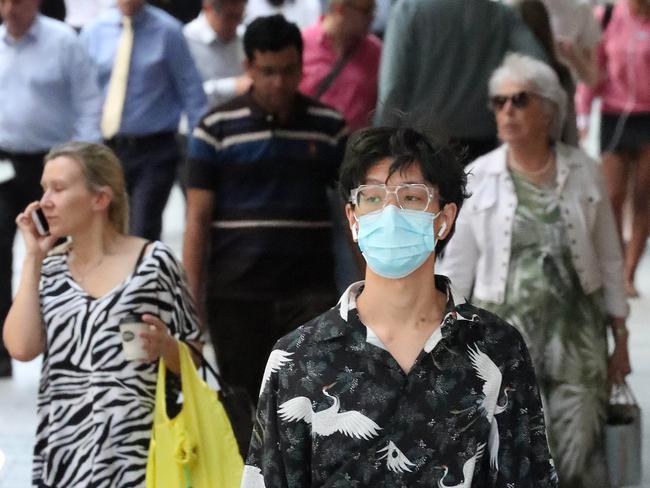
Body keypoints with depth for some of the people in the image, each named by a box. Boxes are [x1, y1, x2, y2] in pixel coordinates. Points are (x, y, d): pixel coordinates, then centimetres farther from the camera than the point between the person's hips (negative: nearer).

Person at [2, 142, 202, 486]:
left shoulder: (154, 263, -2)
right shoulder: (50, 268, 9)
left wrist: (164, 347, -17)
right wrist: (33, 257, -2)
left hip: (137, 452, -3)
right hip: (62, 451, 3)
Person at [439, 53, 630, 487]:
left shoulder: (585, 172, 1)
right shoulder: (477, 178, -2)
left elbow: (609, 260, 6)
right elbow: (457, 267, 3)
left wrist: (620, 337, 7)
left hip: (577, 335, 1)